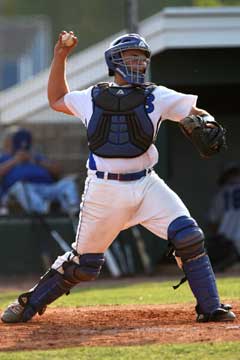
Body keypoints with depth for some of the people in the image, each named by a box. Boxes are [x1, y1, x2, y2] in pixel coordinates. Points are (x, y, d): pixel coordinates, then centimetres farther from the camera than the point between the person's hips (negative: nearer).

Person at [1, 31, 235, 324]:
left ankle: (210, 308, -8)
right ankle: (30, 304, 25)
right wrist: (59, 58, 19)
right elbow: (56, 101, 26)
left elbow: (196, 114, 7)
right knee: (83, 262, 4)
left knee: (188, 236, -18)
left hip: (146, 185, 1)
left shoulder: (156, 97, 6)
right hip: (104, 189, 0)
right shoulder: (92, 98, 9)